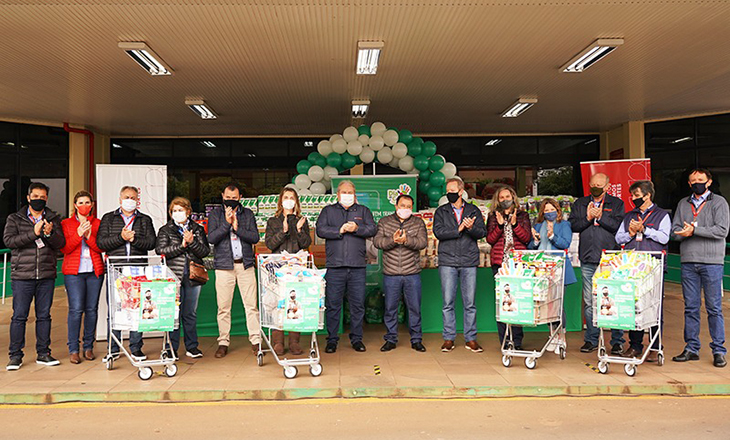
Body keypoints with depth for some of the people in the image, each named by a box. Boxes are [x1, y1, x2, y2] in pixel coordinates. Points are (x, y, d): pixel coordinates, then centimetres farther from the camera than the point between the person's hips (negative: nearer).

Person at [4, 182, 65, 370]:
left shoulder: (54, 219, 11)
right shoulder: (15, 219, 7)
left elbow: (61, 243, 2)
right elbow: (8, 240, -7)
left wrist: (50, 234, -17)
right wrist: (33, 233, -17)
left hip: (47, 276, 2)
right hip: (22, 276, -2)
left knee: (44, 315, 8)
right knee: (19, 316, 1)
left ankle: (43, 353, 16)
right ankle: (15, 355, 11)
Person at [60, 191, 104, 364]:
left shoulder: (98, 223, 11)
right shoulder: (66, 224, 10)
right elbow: (64, 248, -1)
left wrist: (89, 236, -12)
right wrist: (78, 235, -13)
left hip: (95, 271, 1)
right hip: (73, 272, -1)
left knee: (92, 309, 1)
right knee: (76, 309, -9)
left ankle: (88, 347, 12)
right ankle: (73, 350, -1)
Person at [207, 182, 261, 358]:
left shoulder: (247, 213, 9)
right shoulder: (215, 214, 6)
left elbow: (255, 237, -1)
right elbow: (211, 238, -7)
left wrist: (237, 227, -12)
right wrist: (227, 223, -15)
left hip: (245, 264, 1)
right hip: (224, 265, -1)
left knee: (251, 305, 1)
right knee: (223, 307, 2)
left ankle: (255, 340, 9)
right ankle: (223, 342, 13)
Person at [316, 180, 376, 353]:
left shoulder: (363, 211, 16)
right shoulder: (328, 211, 14)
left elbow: (372, 229, 2)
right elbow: (320, 229, -1)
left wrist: (356, 228, -14)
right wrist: (340, 230, -12)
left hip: (357, 267, 1)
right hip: (335, 267, -1)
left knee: (358, 304, 4)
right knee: (333, 304, 1)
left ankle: (356, 339, 16)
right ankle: (332, 340, 11)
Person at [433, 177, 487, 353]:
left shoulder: (474, 211, 10)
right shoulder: (441, 211, 9)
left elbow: (483, 232, 1)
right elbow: (438, 232, -6)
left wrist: (471, 227, -18)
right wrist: (458, 229, -13)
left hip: (469, 262, 0)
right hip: (447, 262, 0)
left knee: (470, 303, 4)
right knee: (448, 303, 2)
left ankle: (471, 338, 14)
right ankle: (449, 338, 12)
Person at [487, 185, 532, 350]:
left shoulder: (522, 215, 13)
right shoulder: (493, 217, 14)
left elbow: (527, 238, 2)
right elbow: (490, 239, 3)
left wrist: (514, 224, -10)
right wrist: (500, 225, -11)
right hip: (499, 263, 0)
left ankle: (517, 341, 3)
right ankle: (504, 341, 3)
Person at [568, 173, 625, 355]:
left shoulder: (617, 203, 8)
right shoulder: (580, 204, 16)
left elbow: (618, 226, -7)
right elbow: (573, 225, 5)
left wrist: (600, 217, -12)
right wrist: (587, 218, -9)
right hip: (588, 260, 3)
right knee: (589, 302, 7)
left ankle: (617, 341, 7)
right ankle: (591, 340, 16)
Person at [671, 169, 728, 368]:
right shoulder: (683, 203, 16)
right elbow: (675, 231, 9)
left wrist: (695, 230, -12)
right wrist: (686, 233, -11)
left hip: (712, 261, -3)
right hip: (688, 261, 4)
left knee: (714, 308, 0)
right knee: (691, 307, 6)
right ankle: (691, 348, 14)